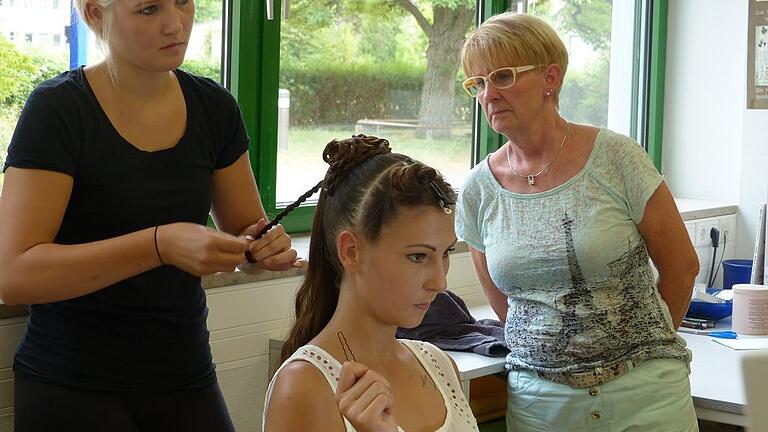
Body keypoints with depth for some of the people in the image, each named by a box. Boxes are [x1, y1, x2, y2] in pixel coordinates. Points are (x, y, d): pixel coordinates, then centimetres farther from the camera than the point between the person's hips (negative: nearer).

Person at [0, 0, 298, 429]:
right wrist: (162, 244, -31)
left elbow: (246, 230, 12)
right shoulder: (59, 109, -14)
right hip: (72, 388, -4)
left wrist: (269, 245, -12)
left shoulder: (213, 107, 1)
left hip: (186, 378, 5)